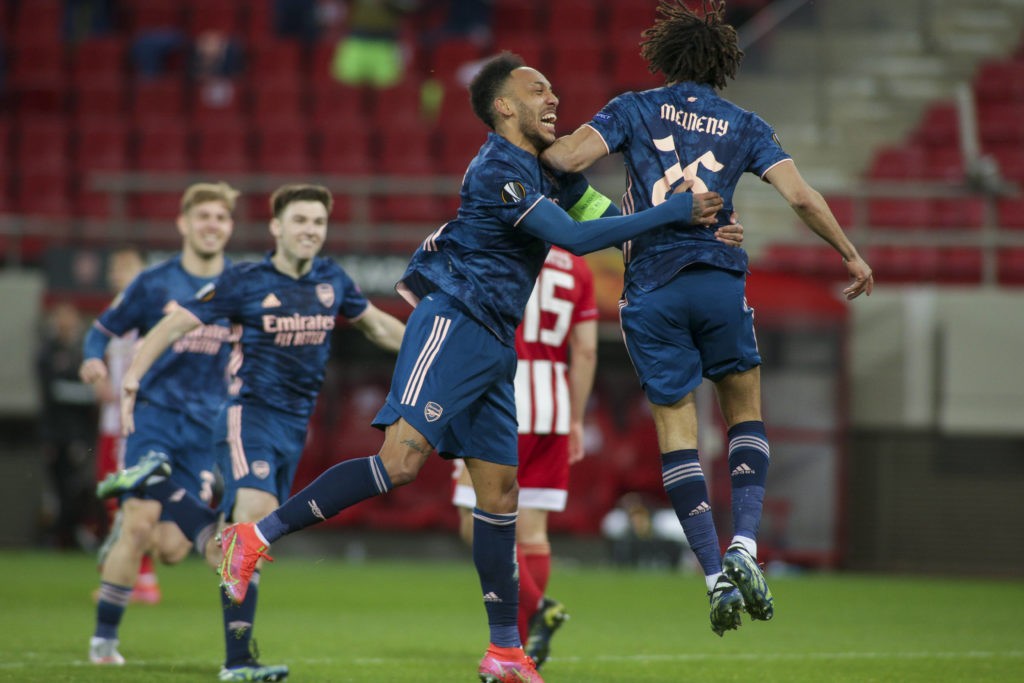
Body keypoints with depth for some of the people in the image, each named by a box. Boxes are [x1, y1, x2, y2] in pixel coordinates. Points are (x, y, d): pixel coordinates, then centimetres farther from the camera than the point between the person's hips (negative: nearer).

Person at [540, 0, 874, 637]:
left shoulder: (634, 109, 7)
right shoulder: (744, 126, 11)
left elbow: (572, 156, -7)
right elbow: (800, 195, 2)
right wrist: (851, 254, 13)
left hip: (650, 286, 0)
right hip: (721, 280, 1)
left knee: (676, 428, 5)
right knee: (746, 405, 17)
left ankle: (716, 574, -5)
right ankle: (745, 544, -3)